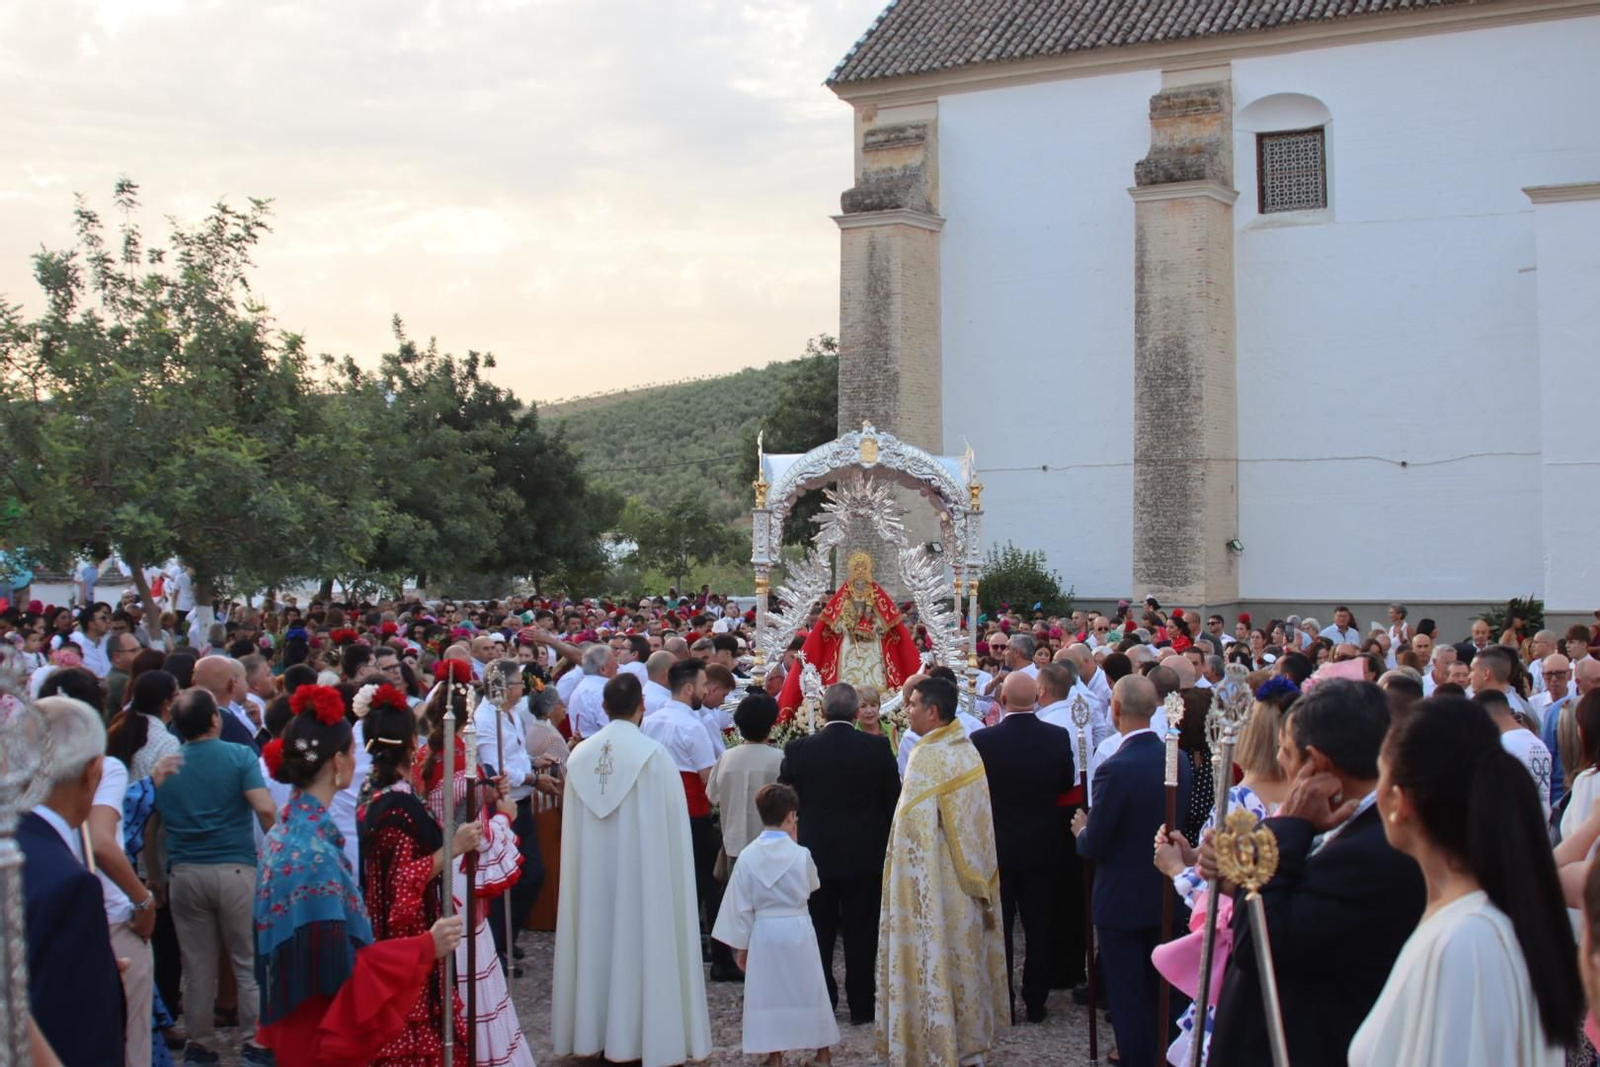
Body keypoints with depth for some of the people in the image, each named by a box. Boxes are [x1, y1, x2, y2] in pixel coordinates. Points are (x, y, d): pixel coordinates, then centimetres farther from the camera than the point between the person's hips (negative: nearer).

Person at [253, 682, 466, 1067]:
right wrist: (425, 948, -19)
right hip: (322, 1031, -9)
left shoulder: (288, 828, 3)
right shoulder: (315, 850, -25)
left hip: (300, 1016, 9)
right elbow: (337, 969, -25)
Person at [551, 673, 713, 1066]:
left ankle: (595, 1031, 21)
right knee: (643, 941, 4)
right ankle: (646, 1033, 10)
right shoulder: (654, 755, -13)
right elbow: (673, 827, -8)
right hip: (643, 868, -4)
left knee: (598, 937, 13)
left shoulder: (580, 756, -2)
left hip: (592, 870, 4)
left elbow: (572, 826, 5)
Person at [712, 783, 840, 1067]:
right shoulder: (801, 854, -11)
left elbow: (741, 907, -3)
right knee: (809, 990, 13)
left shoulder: (747, 857, -8)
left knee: (768, 991, 10)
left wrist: (742, 945, 7)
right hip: (798, 929, 0)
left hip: (764, 934, 0)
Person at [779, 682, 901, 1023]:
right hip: (865, 855, 0)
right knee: (860, 932, 9)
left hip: (815, 854, 1)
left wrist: (791, 848, 13)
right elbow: (893, 802, -4)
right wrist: (887, 847, 8)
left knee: (819, 933, 13)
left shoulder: (798, 749, -9)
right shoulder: (877, 748, -9)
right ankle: (861, 1004, 15)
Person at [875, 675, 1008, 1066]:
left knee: (931, 958, 1)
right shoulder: (969, 750, 4)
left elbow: (915, 828, -19)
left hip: (933, 883, -8)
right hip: (969, 880, 8)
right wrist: (978, 879, 17)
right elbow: (979, 819, 10)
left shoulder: (927, 756, -20)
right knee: (965, 952, 16)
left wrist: (904, 879, -8)